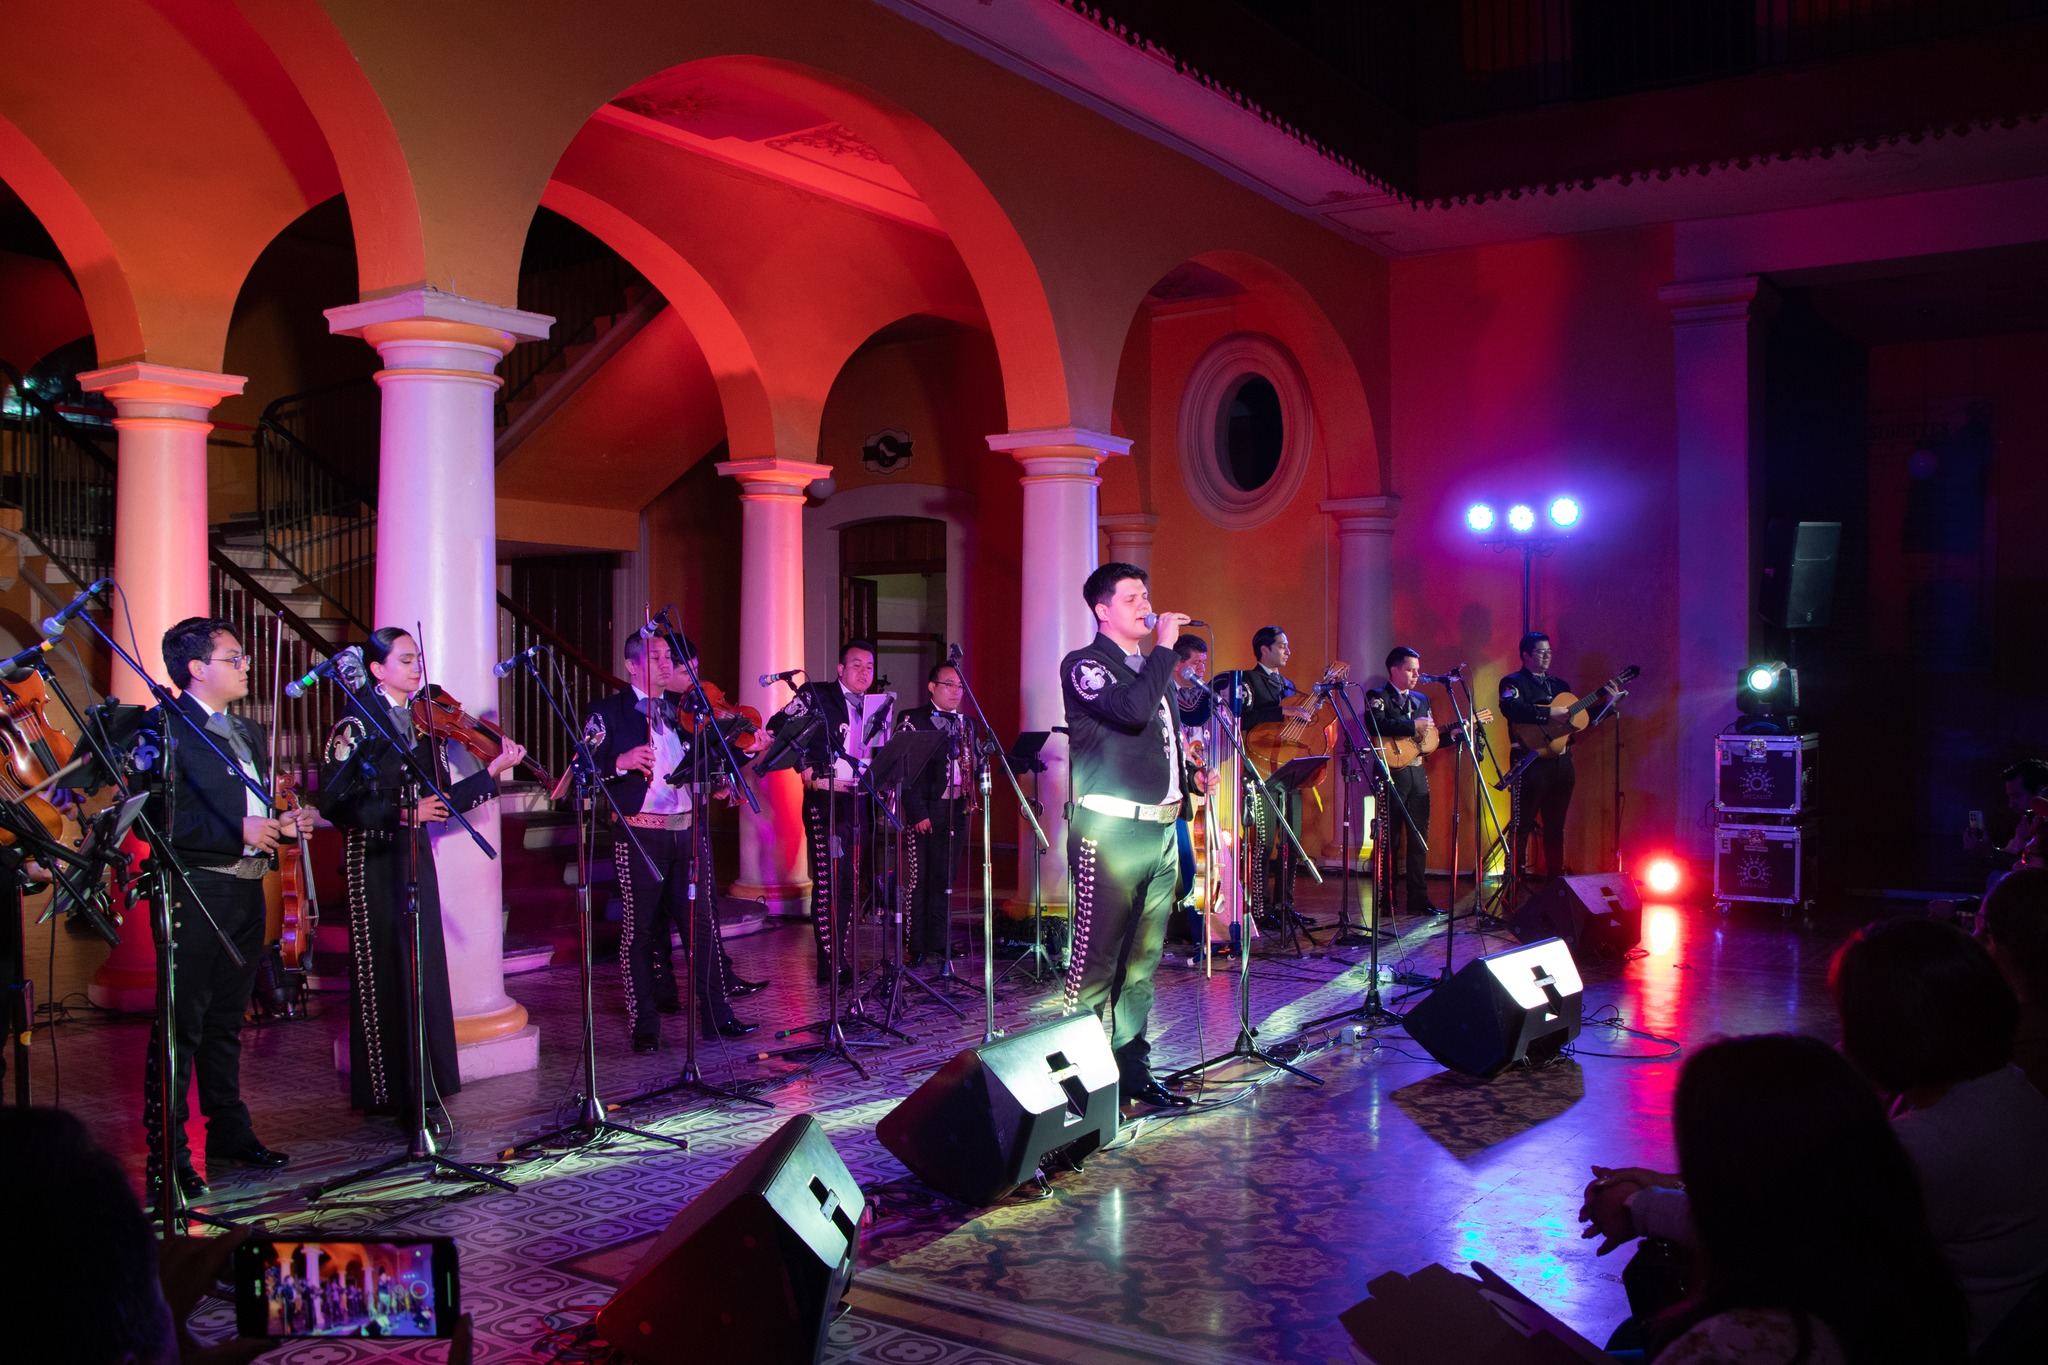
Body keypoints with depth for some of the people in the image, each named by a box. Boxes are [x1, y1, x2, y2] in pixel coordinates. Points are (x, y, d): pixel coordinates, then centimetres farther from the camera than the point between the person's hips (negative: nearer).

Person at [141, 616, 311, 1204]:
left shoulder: (249, 733, 17)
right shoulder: (166, 728, -10)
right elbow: (159, 820, -19)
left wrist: (281, 825, 6)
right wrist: (239, 833, -23)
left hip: (245, 890, 8)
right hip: (195, 892, -8)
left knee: (226, 1021, 17)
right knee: (180, 1025, -3)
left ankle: (230, 1133, 26)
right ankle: (166, 1157, 3)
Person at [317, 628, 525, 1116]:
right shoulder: (356, 725, -7)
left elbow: (443, 798, 7)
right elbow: (336, 803, -15)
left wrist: (493, 771, -4)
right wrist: (404, 813, -22)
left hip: (416, 857, 6)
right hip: (374, 860, -6)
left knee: (424, 969, 7)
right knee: (383, 970, -1)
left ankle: (422, 1084, 17)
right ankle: (384, 1090, 8)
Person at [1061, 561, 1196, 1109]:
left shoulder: (1152, 668, 21)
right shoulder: (1084, 666, -5)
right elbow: (1131, 710, -23)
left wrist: (1182, 787, 15)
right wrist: (1165, 647, -13)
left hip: (1161, 831, 8)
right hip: (1110, 831, -8)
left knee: (1142, 960, 12)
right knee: (1096, 958, -8)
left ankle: (1132, 1069, 20)